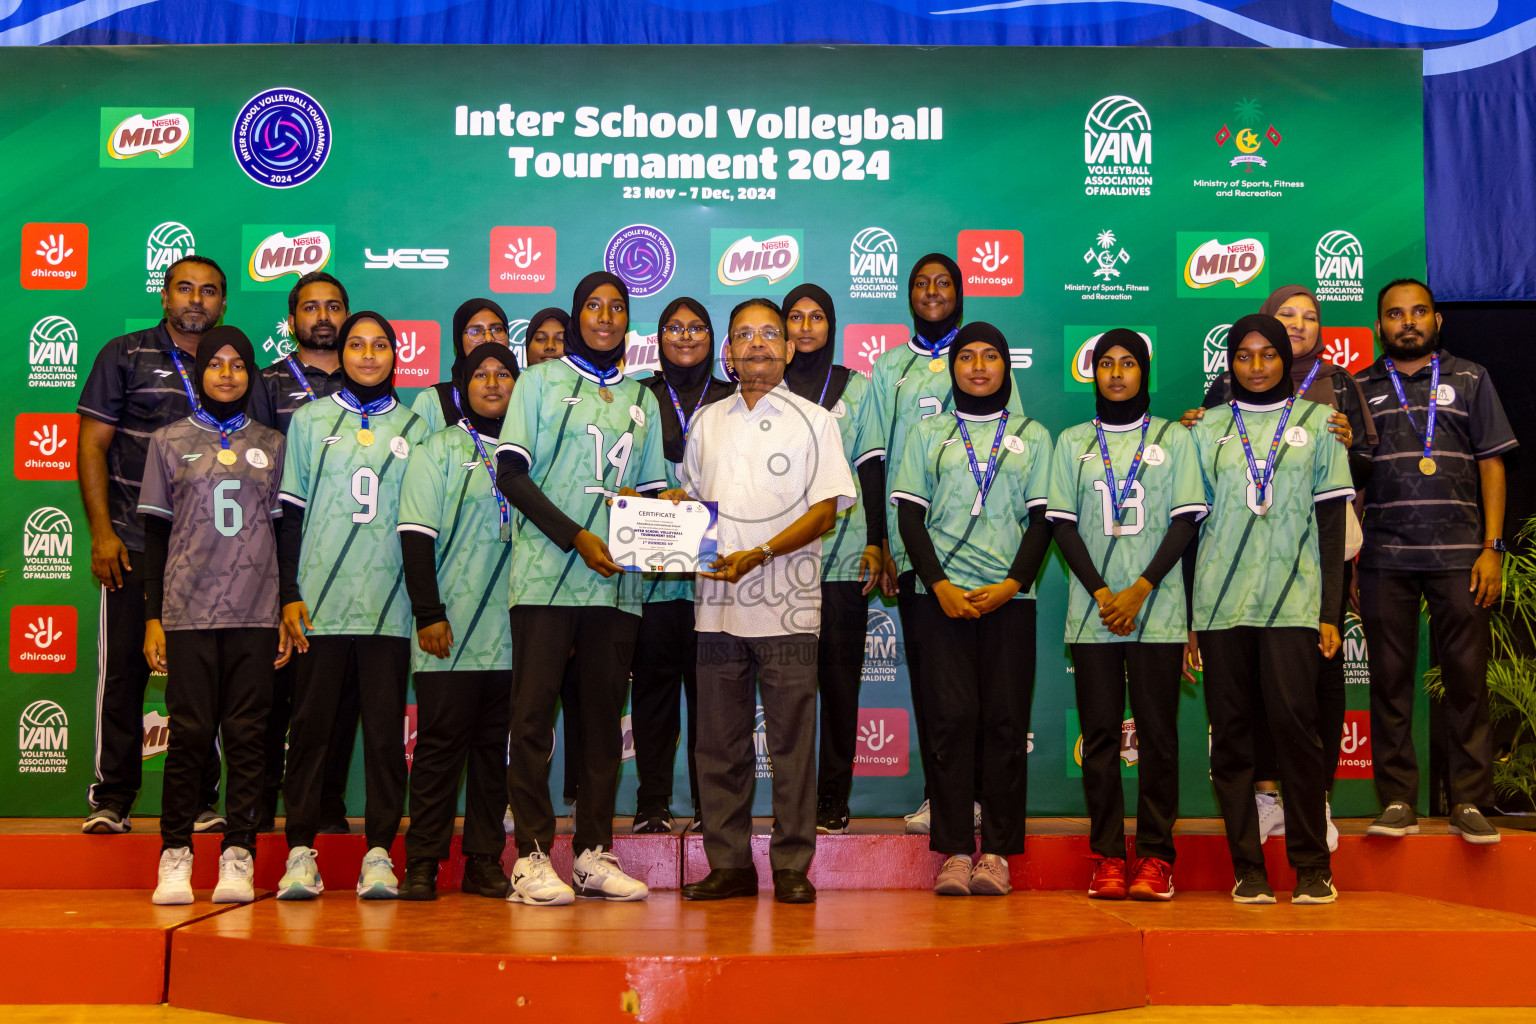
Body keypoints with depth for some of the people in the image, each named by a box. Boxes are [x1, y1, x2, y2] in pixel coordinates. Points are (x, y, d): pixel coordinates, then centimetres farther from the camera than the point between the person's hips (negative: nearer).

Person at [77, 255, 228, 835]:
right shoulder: (124, 356, 5)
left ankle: (202, 799, 11)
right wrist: (101, 532, -6)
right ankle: (111, 799, 9)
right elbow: (92, 444, 2)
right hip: (133, 544, -2)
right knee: (123, 669, 0)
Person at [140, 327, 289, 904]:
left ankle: (239, 855, 3)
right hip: (187, 612, -1)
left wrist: (291, 611, 7)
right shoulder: (168, 442, 11)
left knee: (248, 733, -1)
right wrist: (152, 617, 3)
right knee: (189, 732, -4)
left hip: (256, 613, 1)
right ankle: (175, 855, 5)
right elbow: (156, 535, 9)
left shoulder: (273, 445, 13)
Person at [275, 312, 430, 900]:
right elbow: (290, 512, 8)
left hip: (389, 603, 1)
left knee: (386, 730, -1)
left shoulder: (414, 427, 12)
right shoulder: (310, 420, 10)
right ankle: (300, 851, 7)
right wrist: (289, 594, 0)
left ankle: (379, 853, 5)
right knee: (311, 726, 1)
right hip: (320, 602, 0)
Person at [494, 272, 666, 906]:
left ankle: (594, 853, 9)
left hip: (616, 578, 4)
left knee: (604, 713, 4)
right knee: (534, 711, -6)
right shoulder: (541, 381, 9)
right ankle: (531, 855, -2)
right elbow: (512, 474, -1)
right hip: (547, 571, -4)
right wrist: (576, 537, -11)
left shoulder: (641, 398, 20)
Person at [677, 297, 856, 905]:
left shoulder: (814, 421, 5)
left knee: (792, 740, -2)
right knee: (719, 741, 5)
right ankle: (729, 864, 13)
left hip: (787, 604, -3)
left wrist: (759, 554, -15)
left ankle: (792, 867, 6)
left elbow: (826, 508, -4)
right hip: (717, 603, 4)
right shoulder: (708, 422, 17)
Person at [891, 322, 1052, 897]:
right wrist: (940, 585, -6)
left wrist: (1011, 584, -7)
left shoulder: (1033, 436, 15)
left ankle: (997, 852, 3)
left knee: (1006, 721, -3)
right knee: (951, 718, -5)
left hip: (1010, 597, 0)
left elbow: (1042, 520, 7)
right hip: (942, 596, 0)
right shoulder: (928, 435, 14)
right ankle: (954, 851, 0)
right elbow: (910, 516, 7)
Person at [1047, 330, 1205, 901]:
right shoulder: (1072, 442, 13)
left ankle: (1155, 857, 4)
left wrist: (1140, 589, -9)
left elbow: (1186, 521, 2)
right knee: (1100, 734, 0)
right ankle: (1107, 856, 5)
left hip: (1158, 610, -1)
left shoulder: (1173, 439, 10)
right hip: (1092, 611, 1)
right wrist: (1103, 594, -6)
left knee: (1157, 732, -2)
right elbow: (1063, 525, 6)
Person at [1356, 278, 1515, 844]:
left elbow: (1491, 465, 8)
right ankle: (1397, 801, 10)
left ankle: (1469, 803, 7)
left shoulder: (1470, 378, 12)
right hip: (1384, 558, 1)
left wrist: (1492, 548, -1)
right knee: (1389, 680, 3)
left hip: (1458, 553, 0)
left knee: (1467, 678, 0)